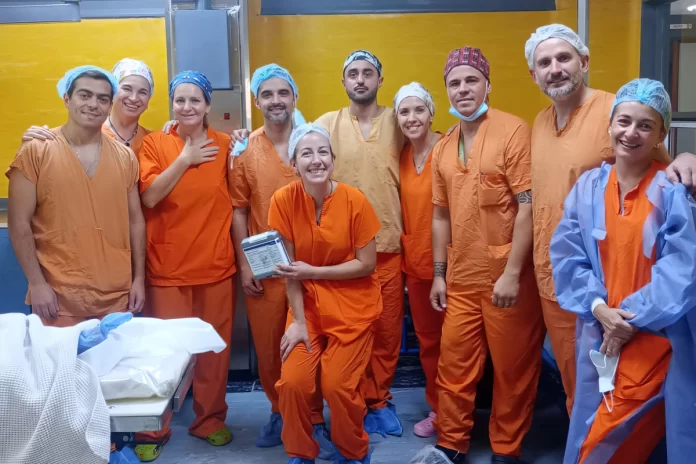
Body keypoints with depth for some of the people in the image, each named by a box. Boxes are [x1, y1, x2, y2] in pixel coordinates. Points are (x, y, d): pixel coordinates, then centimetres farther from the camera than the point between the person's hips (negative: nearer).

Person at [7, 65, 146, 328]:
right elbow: (19, 223, -4)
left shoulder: (125, 157, 7)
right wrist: (37, 283, -10)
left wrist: (139, 278, 7)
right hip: (58, 297, -3)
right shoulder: (36, 151, -3)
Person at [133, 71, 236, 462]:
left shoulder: (224, 145, 3)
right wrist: (185, 158, -14)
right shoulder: (154, 143, 0)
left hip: (217, 264, 1)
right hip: (168, 267, -1)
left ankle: (210, 419, 28)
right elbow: (149, 197, -13)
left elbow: (236, 202, 6)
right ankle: (154, 429, 21)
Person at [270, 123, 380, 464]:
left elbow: (367, 264, -12)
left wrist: (313, 272, -19)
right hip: (307, 303, 2)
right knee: (293, 381, -9)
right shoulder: (283, 201, -11)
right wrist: (298, 320, -12)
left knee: (338, 385, -7)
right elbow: (289, 268, -7)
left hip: (352, 305, -2)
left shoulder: (354, 200, -15)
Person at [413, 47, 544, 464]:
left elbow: (528, 206, -14)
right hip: (461, 278, 5)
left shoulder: (513, 131, -9)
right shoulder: (443, 148, 9)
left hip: (508, 277, -5)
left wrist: (512, 273, -18)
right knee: (454, 364, 12)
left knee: (512, 368, 9)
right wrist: (439, 274, 10)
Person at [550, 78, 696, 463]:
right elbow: (566, 256, 2)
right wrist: (598, 308, -11)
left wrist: (633, 317, -14)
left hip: (658, 338, -4)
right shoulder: (588, 187, 4)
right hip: (601, 334, 4)